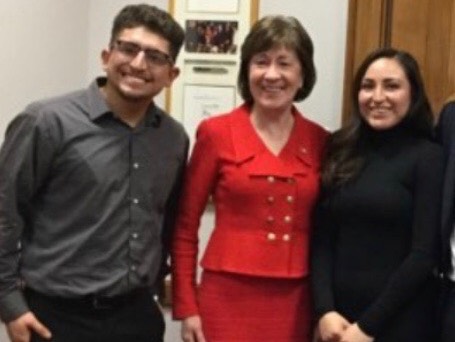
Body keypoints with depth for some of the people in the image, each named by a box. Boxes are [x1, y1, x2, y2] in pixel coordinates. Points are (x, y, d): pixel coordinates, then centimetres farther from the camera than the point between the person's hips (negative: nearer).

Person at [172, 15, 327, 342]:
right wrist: (186, 307, -3)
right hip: (228, 298, -2)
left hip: (296, 302, 3)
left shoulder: (320, 141, 4)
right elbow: (185, 226, 0)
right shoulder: (216, 133, -4)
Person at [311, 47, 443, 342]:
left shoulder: (429, 158, -6)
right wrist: (324, 309, -10)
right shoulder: (340, 151, 4)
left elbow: (424, 254, -11)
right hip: (339, 316, 4)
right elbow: (321, 239, 2)